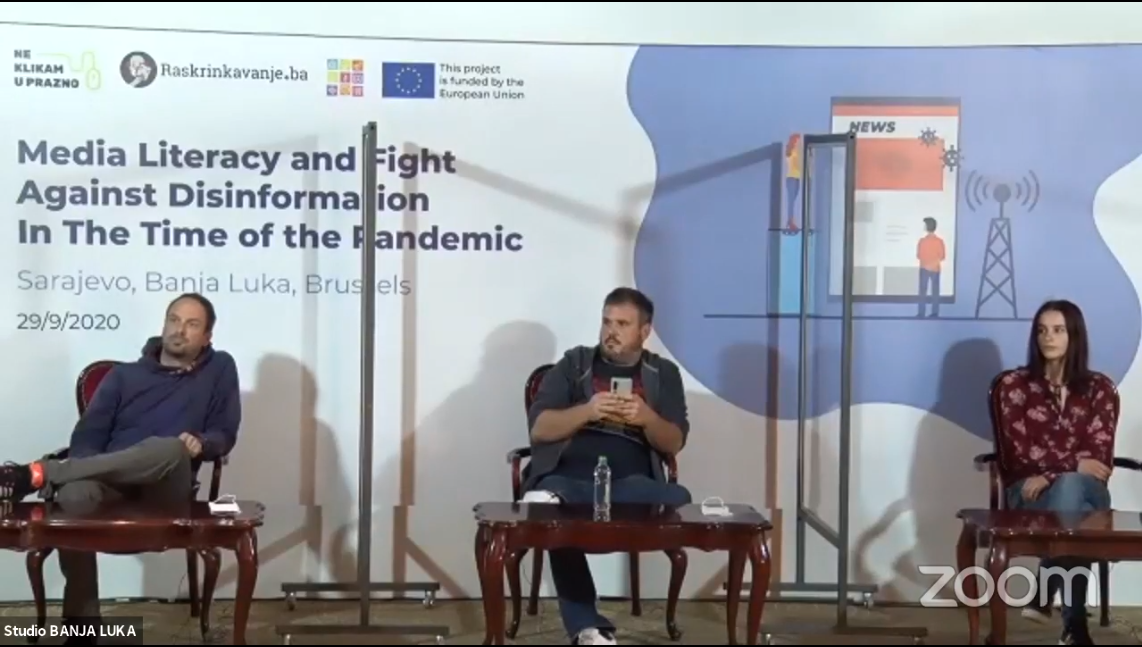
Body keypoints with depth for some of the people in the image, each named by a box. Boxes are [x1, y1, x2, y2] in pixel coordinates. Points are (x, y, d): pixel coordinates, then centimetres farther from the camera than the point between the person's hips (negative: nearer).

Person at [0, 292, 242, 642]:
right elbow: (89, 433, 9)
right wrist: (85, 470, -12)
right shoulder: (124, 375, 20)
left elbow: (224, 434, 15)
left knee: (170, 450, -39)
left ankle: (38, 474, -36)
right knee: (74, 494, -38)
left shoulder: (219, 370, 17)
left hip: (165, 489, -1)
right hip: (111, 483, 1)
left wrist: (201, 443, -9)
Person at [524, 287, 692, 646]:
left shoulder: (663, 374, 20)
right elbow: (539, 428, 6)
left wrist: (647, 418, -12)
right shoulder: (574, 363, 17)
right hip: (568, 475, -1)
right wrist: (587, 410, -11)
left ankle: (558, 500, -39)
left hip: (632, 483, 1)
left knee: (678, 499, -32)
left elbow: (674, 443, 9)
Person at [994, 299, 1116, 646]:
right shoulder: (1015, 384, 6)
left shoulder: (1099, 388, 9)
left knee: (1068, 488, -39)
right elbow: (1018, 451, -4)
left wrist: (1050, 476, -17)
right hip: (1029, 491, -1)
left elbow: (1099, 454, -2)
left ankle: (1044, 597, -33)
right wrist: (1073, 463, -12)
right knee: (1073, 513, -37)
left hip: (1085, 488, 1)